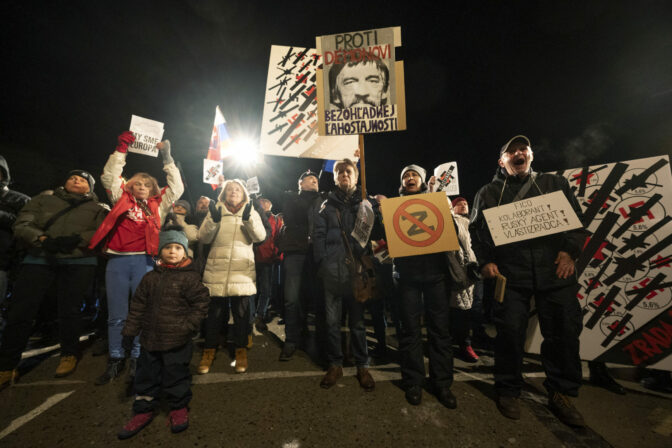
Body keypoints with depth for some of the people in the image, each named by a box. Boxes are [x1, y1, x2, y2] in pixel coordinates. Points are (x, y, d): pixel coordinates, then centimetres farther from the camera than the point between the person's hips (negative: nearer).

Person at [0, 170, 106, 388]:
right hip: (39, 259, 2)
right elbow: (21, 225, 6)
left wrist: (78, 239, -18)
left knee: (70, 310, 0)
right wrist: (44, 240, -13)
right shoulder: (43, 200, 18)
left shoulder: (96, 208, 13)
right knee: (20, 311, -2)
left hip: (79, 262, -2)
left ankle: (69, 355, 17)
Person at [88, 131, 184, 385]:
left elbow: (177, 188, 6)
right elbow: (109, 177, 7)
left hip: (143, 261, -1)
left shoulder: (157, 206, 12)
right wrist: (121, 150, 3)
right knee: (116, 315, 8)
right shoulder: (122, 200, 15)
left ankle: (136, 359, 15)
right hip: (117, 261, 1)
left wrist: (167, 159, 5)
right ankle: (115, 360, 21)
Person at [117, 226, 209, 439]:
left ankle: (179, 408, 33)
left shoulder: (190, 277, -11)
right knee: (146, 375, 19)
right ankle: (143, 410, 40)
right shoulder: (150, 277, 3)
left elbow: (200, 304, -10)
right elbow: (138, 305, 9)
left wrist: (188, 326, -14)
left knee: (176, 375, 11)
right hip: (150, 338, 4)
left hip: (177, 341, -4)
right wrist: (130, 330, 8)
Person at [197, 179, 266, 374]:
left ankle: (241, 350, 20)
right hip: (217, 270, 1)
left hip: (242, 270, 0)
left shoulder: (251, 213, 10)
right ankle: (209, 350, 25)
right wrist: (213, 220, -15)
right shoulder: (215, 211, 12)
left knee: (241, 310, 4)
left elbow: (260, 236, -6)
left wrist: (249, 219, -23)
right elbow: (203, 238, 1)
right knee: (215, 311, 7)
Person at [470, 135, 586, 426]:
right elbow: (476, 231, 8)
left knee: (564, 331, 5)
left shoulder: (555, 184, 17)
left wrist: (570, 251, -2)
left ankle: (560, 393, 26)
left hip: (555, 271, 2)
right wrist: (485, 261, -3)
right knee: (510, 332, 0)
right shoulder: (488, 193, 11)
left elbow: (576, 220, 13)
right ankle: (508, 391, 19)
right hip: (510, 274, -2)